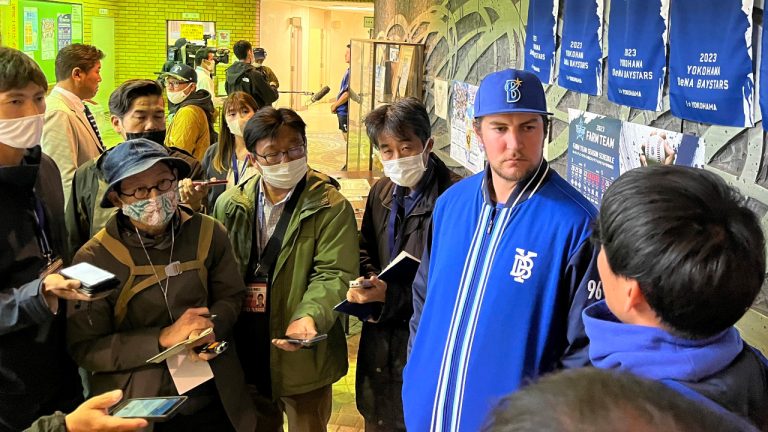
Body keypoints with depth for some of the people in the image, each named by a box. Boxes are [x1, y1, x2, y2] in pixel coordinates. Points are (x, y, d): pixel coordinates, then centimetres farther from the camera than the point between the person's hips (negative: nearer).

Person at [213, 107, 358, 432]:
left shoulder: (330, 206, -10)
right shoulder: (230, 205, 3)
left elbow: (334, 274, -16)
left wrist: (308, 317, -33)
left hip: (303, 360, -3)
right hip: (246, 358, 4)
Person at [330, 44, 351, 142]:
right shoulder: (349, 70, 11)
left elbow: (347, 93, -22)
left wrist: (335, 105, -10)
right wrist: (336, 104, 12)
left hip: (346, 112, -10)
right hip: (343, 111, 10)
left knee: (348, 137, -4)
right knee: (345, 134, 17)